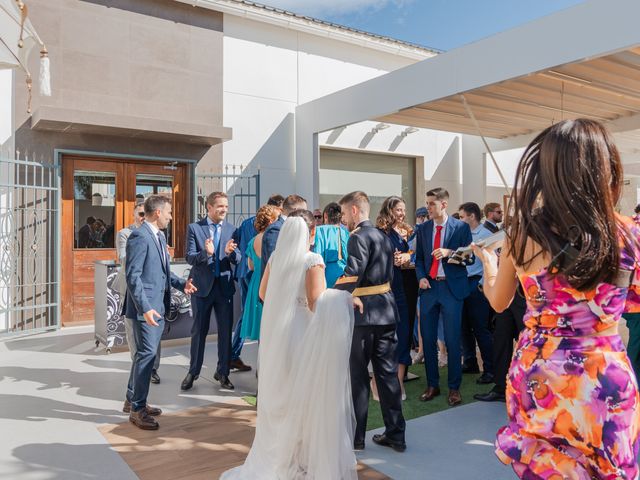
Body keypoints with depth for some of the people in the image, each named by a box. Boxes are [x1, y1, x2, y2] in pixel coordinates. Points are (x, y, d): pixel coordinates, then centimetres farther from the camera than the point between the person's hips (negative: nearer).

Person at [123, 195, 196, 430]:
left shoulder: (159, 236, 14)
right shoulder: (139, 236, -15)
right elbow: (132, 276, -20)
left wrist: (181, 283, 6)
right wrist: (145, 308, -25)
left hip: (159, 306, 9)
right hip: (146, 307, -9)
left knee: (146, 353, 17)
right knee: (147, 353, -4)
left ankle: (132, 399, 31)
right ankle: (137, 409, 9)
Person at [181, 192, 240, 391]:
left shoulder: (231, 229, 3)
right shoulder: (194, 228, -2)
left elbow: (237, 260, -2)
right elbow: (189, 257, -8)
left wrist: (230, 252, -24)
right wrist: (206, 252, -27)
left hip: (225, 286, 2)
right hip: (202, 285, -2)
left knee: (226, 330, 7)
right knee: (199, 331, 9)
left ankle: (222, 372, 21)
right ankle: (193, 372, 24)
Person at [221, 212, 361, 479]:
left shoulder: (275, 257, 3)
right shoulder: (313, 260, -15)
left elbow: (263, 294, 11)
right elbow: (317, 303, -19)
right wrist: (347, 300, -8)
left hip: (276, 333, 6)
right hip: (301, 334, -6)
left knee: (279, 396, 19)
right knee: (303, 396, 9)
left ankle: (275, 456, 34)